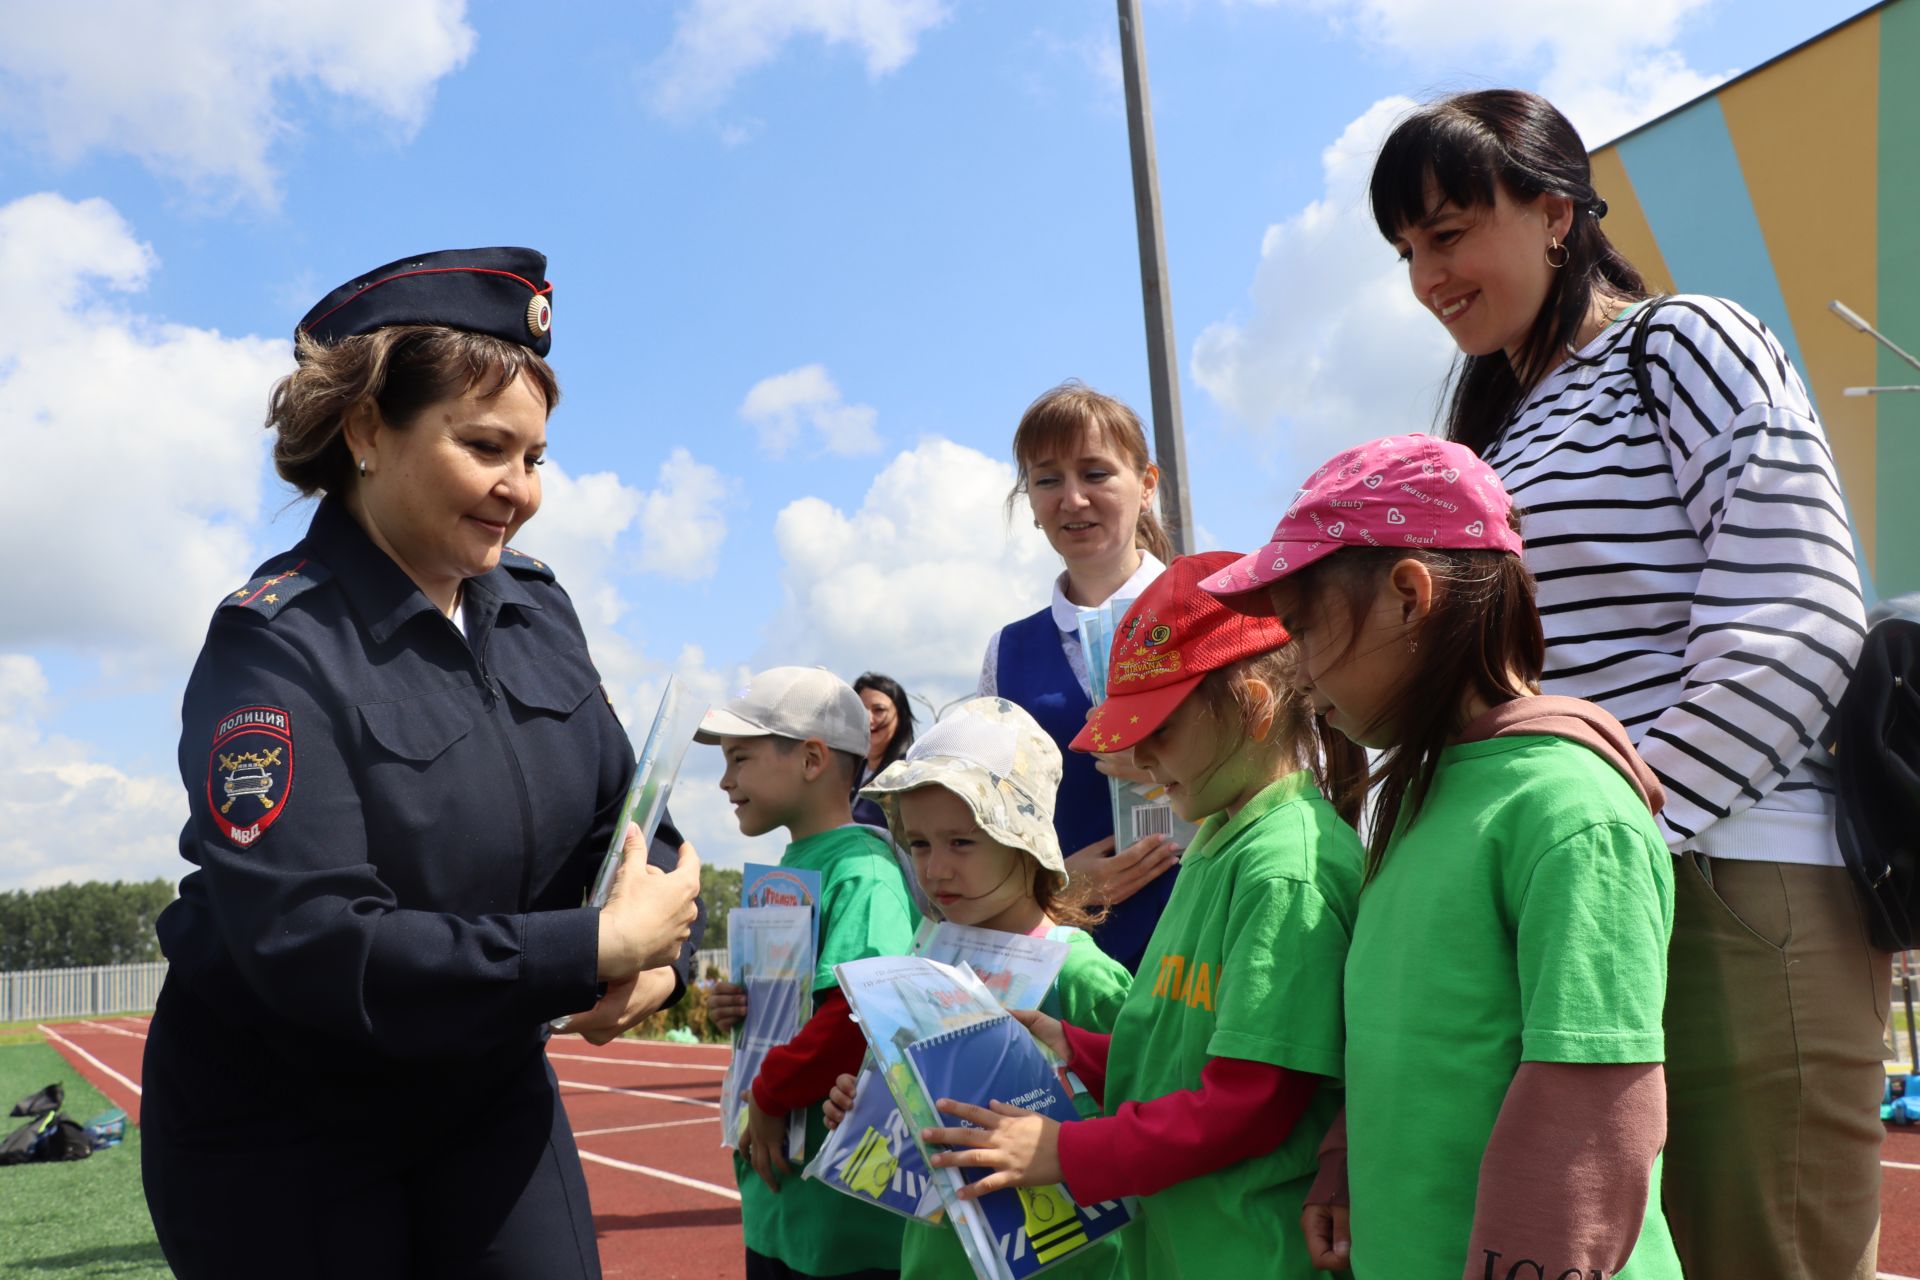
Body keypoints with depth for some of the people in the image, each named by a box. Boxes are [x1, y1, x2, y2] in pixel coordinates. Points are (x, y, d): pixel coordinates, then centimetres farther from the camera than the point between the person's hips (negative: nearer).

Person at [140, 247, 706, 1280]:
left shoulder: (535, 603, -3)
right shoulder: (275, 645, -22)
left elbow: (625, 815, 2)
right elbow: (309, 943, -31)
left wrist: (661, 951, -19)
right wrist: (598, 951, -31)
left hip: (489, 1094, 5)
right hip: (280, 1135, -5)